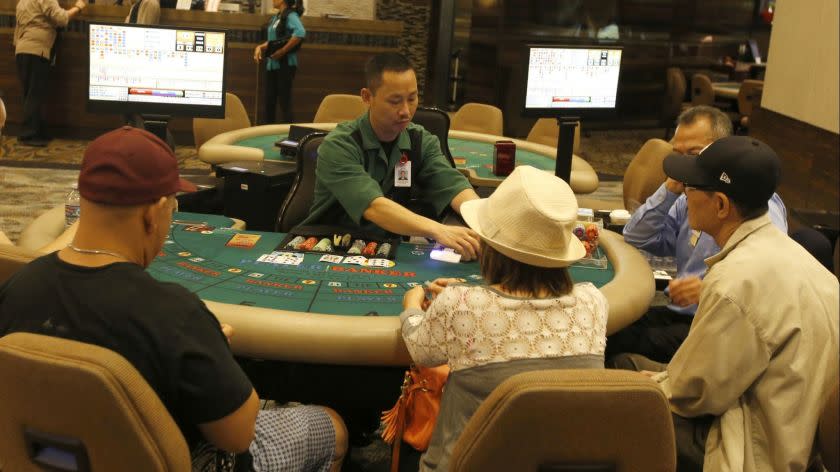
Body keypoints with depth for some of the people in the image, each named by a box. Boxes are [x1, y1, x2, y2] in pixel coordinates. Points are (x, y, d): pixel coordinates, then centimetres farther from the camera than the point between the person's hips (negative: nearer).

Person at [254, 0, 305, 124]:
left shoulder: (291, 15, -11)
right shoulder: (276, 17, 14)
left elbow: (300, 33, -29)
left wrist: (282, 51, -26)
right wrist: (260, 47, 7)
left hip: (285, 65, -8)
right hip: (271, 65, 8)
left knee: (285, 102, -6)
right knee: (269, 101, 10)